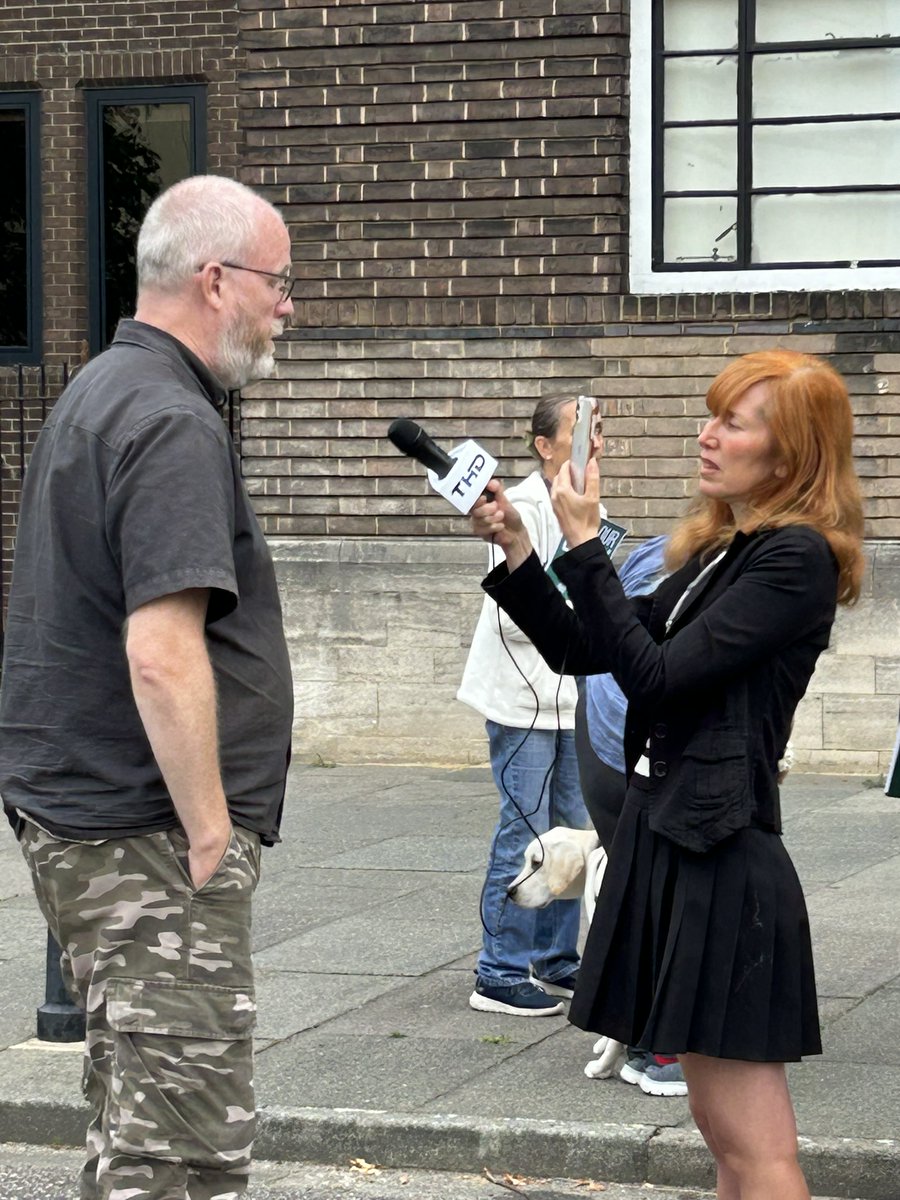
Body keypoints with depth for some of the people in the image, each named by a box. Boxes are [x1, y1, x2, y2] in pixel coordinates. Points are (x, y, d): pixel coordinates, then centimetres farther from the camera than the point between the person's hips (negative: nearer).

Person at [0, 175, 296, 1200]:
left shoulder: (96, 394, 16)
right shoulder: (174, 424, -17)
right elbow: (163, 656, -25)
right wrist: (211, 835, -18)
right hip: (147, 841, -11)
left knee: (133, 1111, 18)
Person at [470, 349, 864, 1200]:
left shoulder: (796, 557, -12)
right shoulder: (718, 550, 16)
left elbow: (655, 675, -18)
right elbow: (582, 651, 18)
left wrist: (584, 546, -13)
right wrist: (514, 551, 7)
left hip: (722, 858, -9)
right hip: (665, 836, 9)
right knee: (719, 1129, 14)